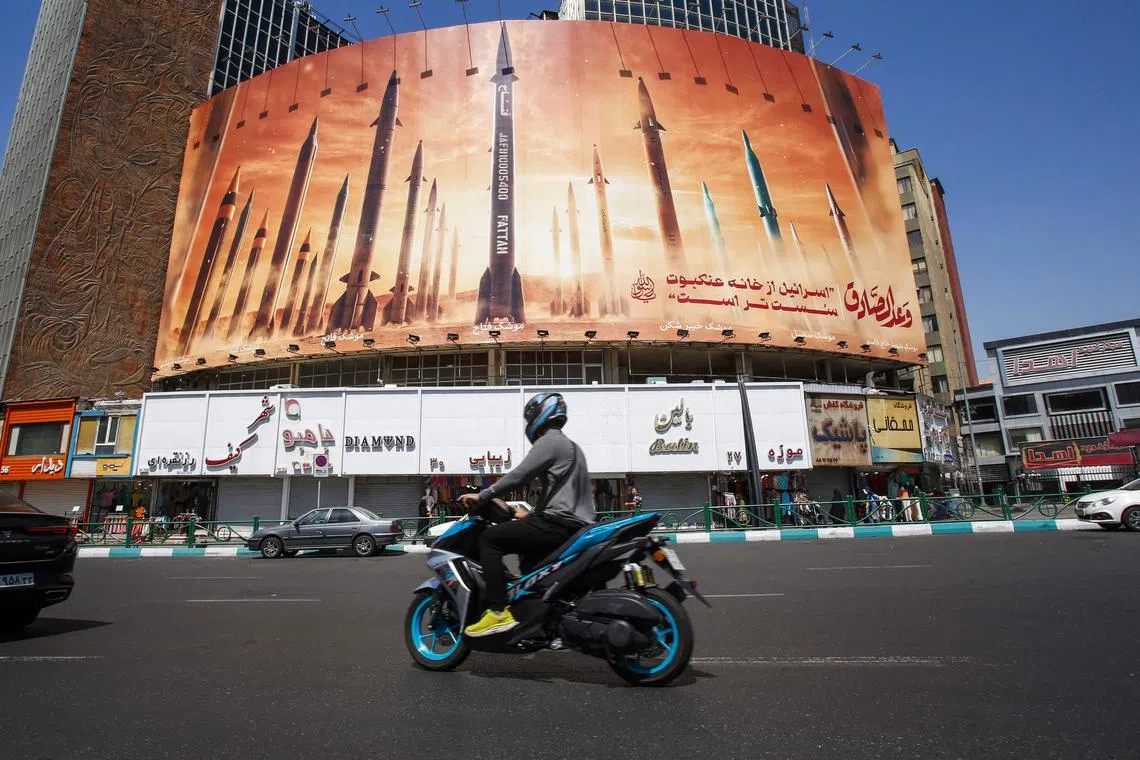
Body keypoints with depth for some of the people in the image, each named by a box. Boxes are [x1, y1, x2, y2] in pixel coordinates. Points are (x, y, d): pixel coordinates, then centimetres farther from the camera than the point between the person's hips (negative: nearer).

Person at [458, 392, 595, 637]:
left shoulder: (549, 441, -7)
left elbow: (519, 476, -15)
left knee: (489, 539, -8)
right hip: (575, 523, 10)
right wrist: (531, 514, 31)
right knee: (527, 548, 32)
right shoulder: (569, 446, 24)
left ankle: (498, 612, -14)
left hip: (559, 522, -10)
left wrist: (482, 496, -7)